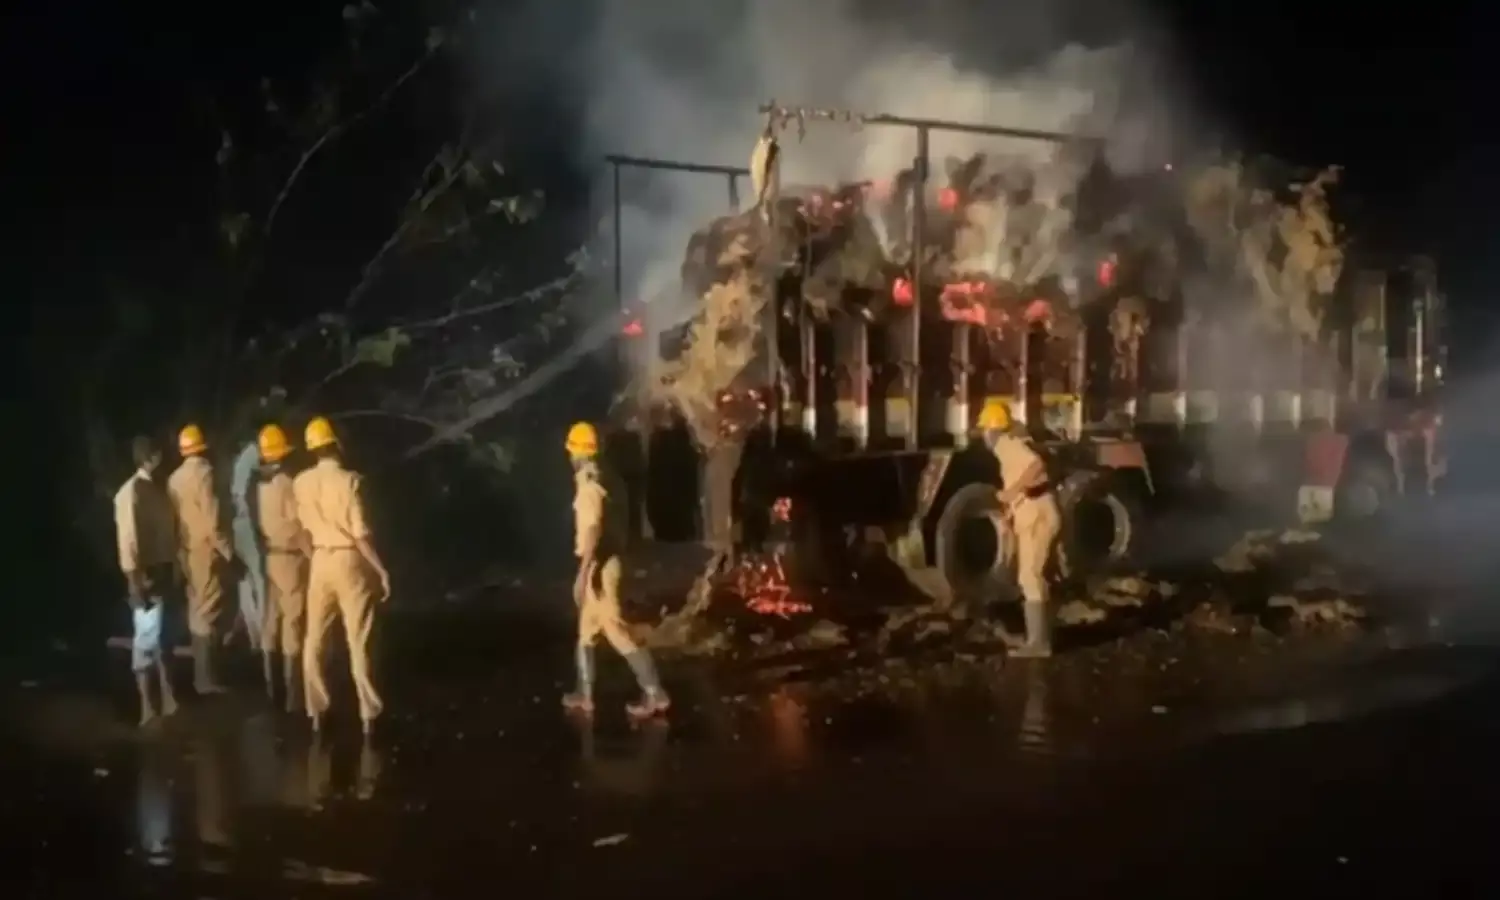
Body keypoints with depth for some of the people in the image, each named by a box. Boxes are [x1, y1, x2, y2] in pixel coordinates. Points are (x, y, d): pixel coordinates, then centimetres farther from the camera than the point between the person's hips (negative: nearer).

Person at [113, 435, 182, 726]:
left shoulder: (159, 488, 9)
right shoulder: (130, 492, -13)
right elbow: (127, 539, -15)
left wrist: (175, 568, 10)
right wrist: (134, 581, -17)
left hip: (164, 571, 7)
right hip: (146, 575, -7)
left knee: (162, 635, 13)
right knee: (147, 637, -1)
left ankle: (167, 697, 22)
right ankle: (147, 706, 5)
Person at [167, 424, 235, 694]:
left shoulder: (175, 478, 7)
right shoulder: (203, 472, -13)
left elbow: (174, 516, 8)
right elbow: (211, 517, -18)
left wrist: (179, 548, 15)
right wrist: (227, 550, -12)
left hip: (188, 550, 8)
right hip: (206, 549, -8)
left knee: (197, 608, 16)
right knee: (208, 610, -4)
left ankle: (202, 672, 25)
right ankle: (205, 677, -2)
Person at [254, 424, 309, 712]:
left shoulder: (256, 485, 1)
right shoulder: (287, 484, -16)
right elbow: (297, 526, -15)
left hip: (264, 558, 6)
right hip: (289, 558, -6)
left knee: (269, 620, 14)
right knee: (292, 622, -2)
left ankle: (270, 685, 23)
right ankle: (292, 692, -1)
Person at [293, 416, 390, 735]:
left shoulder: (301, 483, -1)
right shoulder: (348, 480, -15)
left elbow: (305, 526, 7)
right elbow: (360, 533, -17)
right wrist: (381, 569, -11)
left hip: (321, 562, 4)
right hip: (351, 562, -4)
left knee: (314, 641, 14)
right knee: (358, 642, 3)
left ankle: (316, 712, 17)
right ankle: (368, 714, 6)